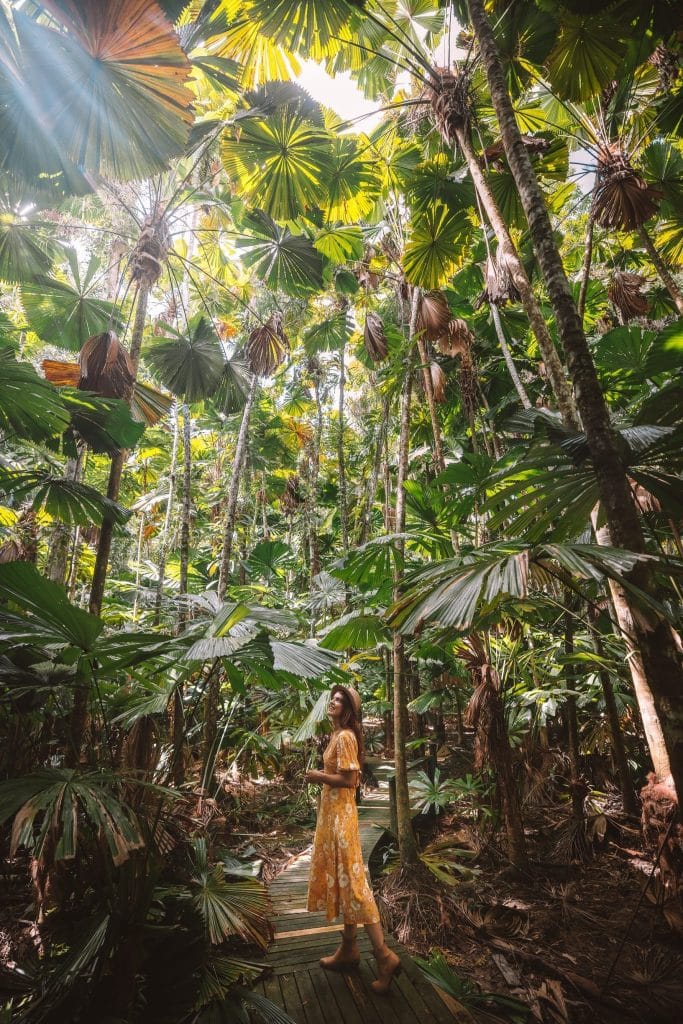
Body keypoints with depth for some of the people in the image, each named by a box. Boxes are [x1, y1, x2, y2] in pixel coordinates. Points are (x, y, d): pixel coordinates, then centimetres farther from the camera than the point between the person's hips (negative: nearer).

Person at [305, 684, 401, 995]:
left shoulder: (345, 737, -19)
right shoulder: (337, 735, 10)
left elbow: (350, 779, -23)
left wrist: (319, 777, -14)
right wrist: (321, 776, 6)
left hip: (340, 814, -10)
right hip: (331, 812, 10)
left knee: (351, 880, -4)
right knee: (340, 879, 17)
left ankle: (384, 955, 4)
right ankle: (349, 949, 30)